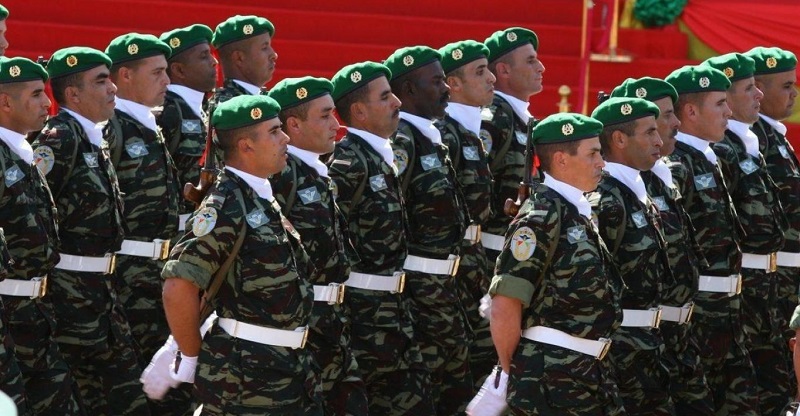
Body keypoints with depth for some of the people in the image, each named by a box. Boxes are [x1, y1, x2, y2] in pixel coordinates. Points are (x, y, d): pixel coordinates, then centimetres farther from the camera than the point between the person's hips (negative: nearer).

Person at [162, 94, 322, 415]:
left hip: (290, 365, 9)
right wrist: (192, 359, -13)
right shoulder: (227, 206, -16)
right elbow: (178, 287, -23)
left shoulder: (264, 202, 12)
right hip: (244, 374, -9)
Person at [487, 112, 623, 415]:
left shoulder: (579, 214, 14)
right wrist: (511, 374, -11)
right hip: (550, 381, -9)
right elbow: (505, 306, -20)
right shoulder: (540, 217, -14)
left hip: (589, 375, 9)